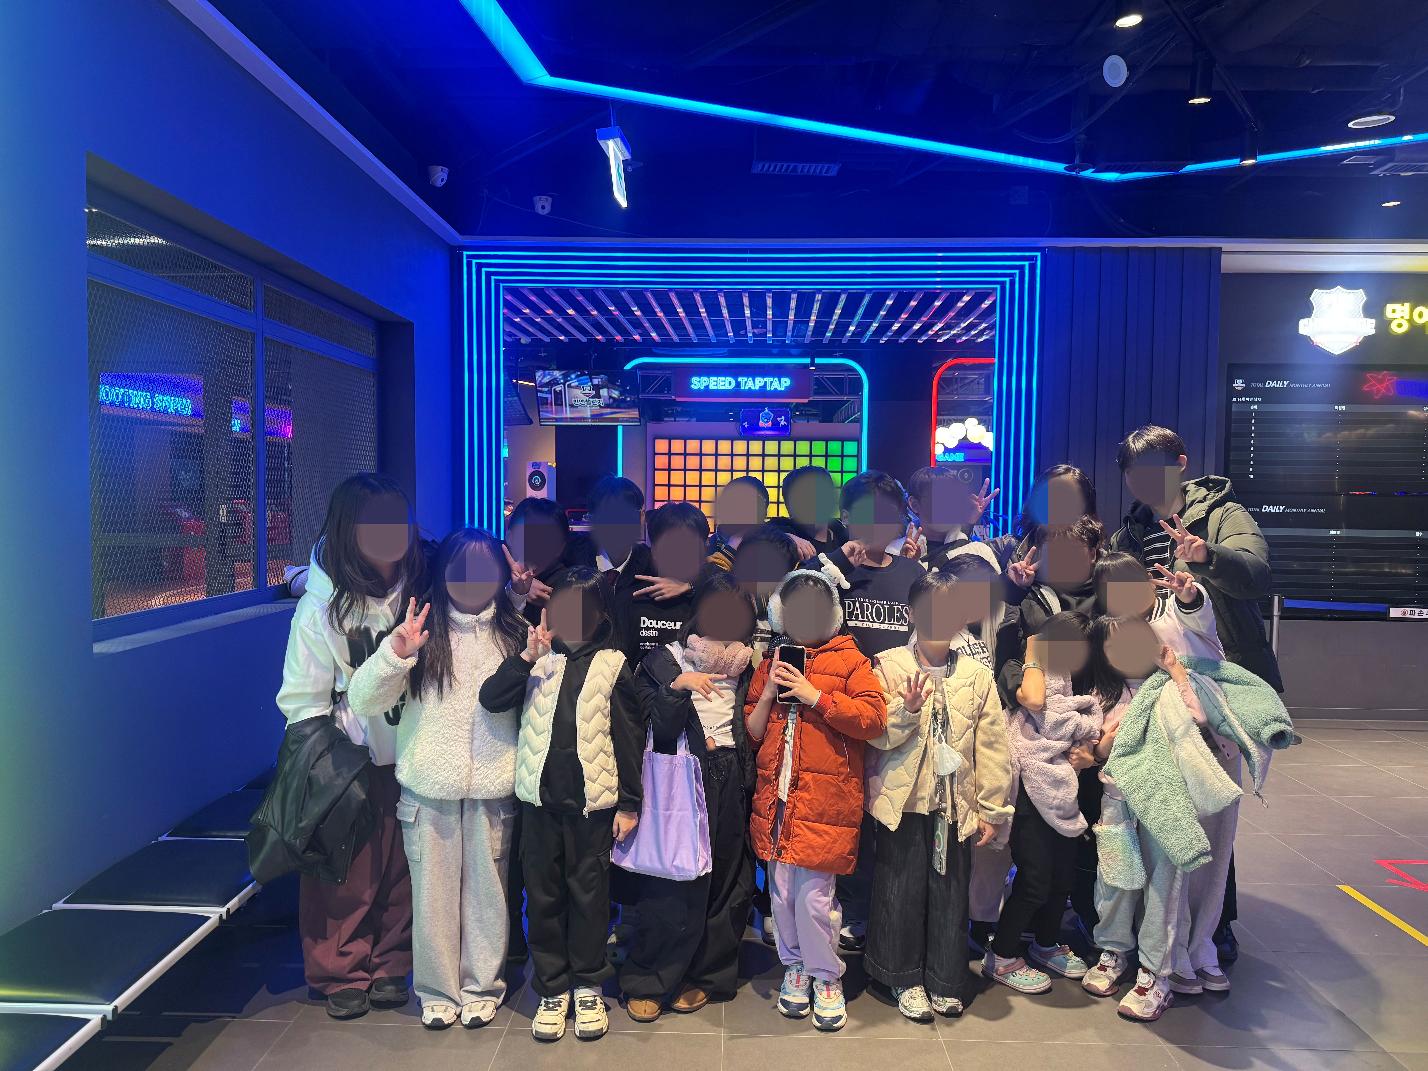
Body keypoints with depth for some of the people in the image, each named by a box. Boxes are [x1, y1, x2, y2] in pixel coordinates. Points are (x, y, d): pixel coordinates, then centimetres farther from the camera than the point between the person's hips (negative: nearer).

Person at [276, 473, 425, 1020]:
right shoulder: (322, 604, -12)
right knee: (345, 876, 6)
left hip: (412, 757, 2)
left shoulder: (420, 589, -6)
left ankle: (390, 967, 31)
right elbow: (303, 700, -8)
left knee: (401, 871, 12)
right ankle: (342, 975, 28)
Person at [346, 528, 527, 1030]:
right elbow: (364, 701, -7)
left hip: (492, 788, 1)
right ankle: (437, 991, 28)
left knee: (486, 891, 9)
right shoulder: (422, 630, -3)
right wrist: (394, 652, -23)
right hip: (428, 786, 0)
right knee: (433, 891, 9)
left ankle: (482, 988, 29)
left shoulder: (515, 631, 1)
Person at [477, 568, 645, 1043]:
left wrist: (629, 802, -3)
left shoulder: (612, 665, -3)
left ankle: (588, 987, 26)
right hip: (540, 797, 3)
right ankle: (552, 989, 26)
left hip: (592, 799, -2)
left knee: (588, 892, 9)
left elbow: (630, 737, -2)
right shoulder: (537, 660, 4)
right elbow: (490, 699, -8)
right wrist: (527, 657, -19)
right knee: (542, 893, 11)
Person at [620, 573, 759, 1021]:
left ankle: (704, 977, 26)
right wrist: (677, 688, -24)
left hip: (730, 787, 4)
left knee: (725, 884, 8)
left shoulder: (742, 663, 8)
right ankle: (646, 981, 17)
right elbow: (657, 733, -11)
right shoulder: (663, 662, -4)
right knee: (671, 888, -1)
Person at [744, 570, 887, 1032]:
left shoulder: (850, 660, 2)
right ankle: (795, 967, 32)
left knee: (814, 895, -3)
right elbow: (750, 734, 15)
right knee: (782, 891, 11)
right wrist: (768, 694, -2)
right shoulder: (770, 665, 15)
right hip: (776, 796, 4)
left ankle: (826, 978, 19)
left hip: (825, 799, -4)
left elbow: (874, 718, -11)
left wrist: (816, 697, -14)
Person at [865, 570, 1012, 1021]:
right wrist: (907, 709, -25)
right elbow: (876, 734, -8)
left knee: (950, 890, 9)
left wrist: (992, 809, 3)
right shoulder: (889, 666, -4)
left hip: (955, 802, 2)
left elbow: (992, 745, 3)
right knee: (902, 889, 7)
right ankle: (905, 978, 25)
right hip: (903, 798, -1)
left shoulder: (977, 675, 2)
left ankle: (944, 980, 28)